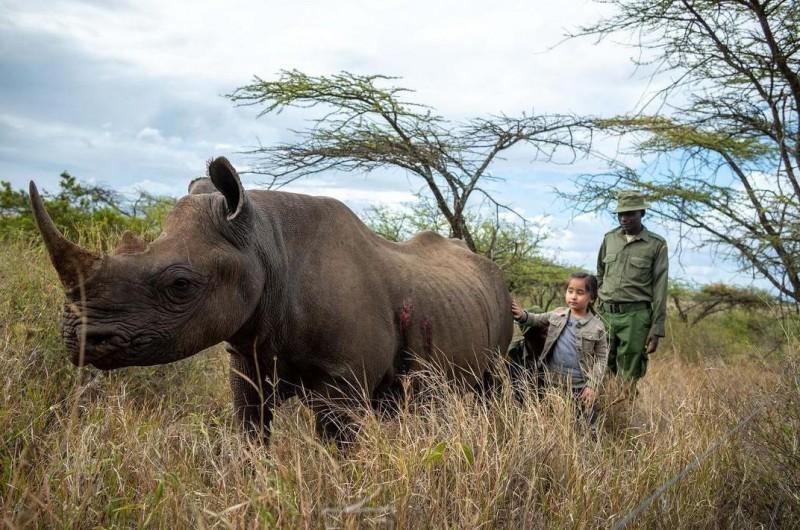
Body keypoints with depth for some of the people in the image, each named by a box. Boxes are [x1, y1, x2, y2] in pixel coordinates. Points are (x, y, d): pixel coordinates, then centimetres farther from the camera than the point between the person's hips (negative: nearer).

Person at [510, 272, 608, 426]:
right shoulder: (558, 314, -1)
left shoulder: (597, 327, -10)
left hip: (580, 386, -3)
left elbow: (601, 358, -6)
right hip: (553, 382, 3)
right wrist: (522, 315, -8)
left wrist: (592, 385, -12)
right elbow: (537, 320, 13)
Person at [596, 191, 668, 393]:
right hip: (605, 313, 3)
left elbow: (660, 288, 0)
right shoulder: (609, 238, 11)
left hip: (635, 316, -3)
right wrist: (595, 312, 16)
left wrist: (656, 329, -4)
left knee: (628, 377, -3)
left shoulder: (656, 244, 1)